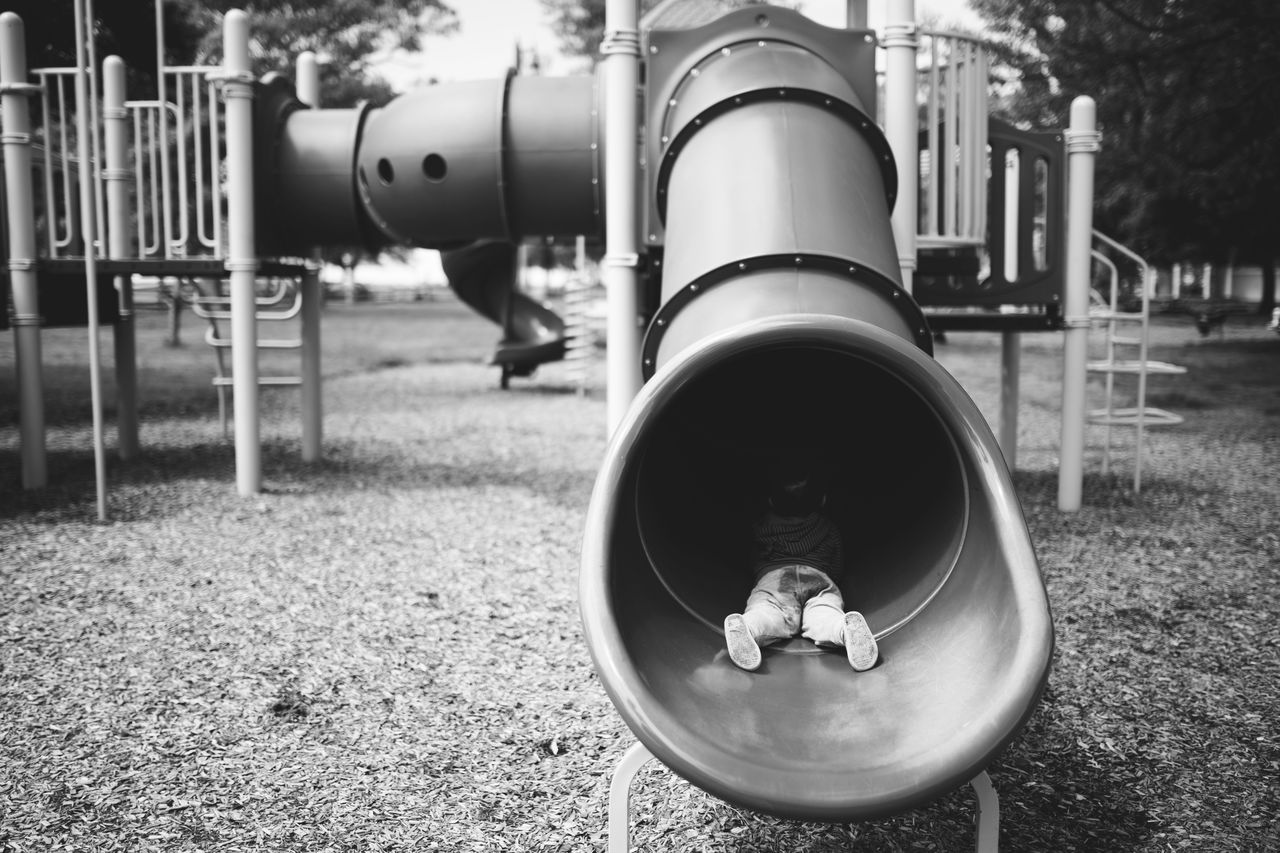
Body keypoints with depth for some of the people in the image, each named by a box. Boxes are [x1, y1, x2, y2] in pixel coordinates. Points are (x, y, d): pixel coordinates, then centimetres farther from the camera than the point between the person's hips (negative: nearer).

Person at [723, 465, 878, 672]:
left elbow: (756, 564, 42)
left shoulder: (761, 528, 29)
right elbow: (838, 571, 36)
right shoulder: (830, 529, 31)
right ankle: (848, 628, -61)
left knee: (767, 613, -27)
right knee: (823, 617, -24)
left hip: (772, 576, -1)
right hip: (818, 577, 1)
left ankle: (744, 627, -63)